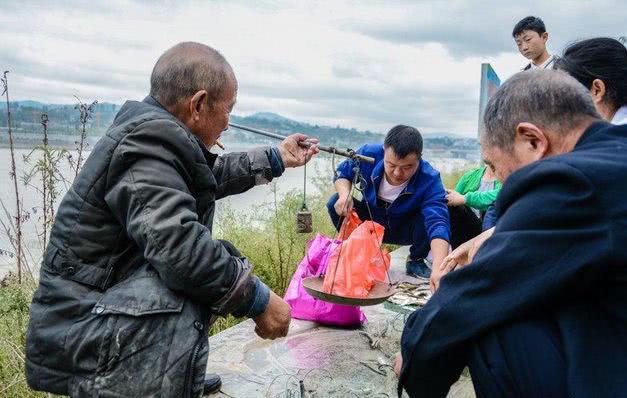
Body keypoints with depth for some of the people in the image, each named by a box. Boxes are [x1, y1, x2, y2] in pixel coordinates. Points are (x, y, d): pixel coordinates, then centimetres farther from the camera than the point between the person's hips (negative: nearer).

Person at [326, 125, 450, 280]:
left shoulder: (430, 180, -32)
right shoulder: (368, 153, -24)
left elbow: (437, 223, -45)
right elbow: (342, 173, -5)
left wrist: (439, 270, -61)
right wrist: (345, 194, -29)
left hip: (405, 231, -2)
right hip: (370, 222, 2)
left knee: (429, 216, -33)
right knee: (336, 203, -22)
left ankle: (416, 261, -1)